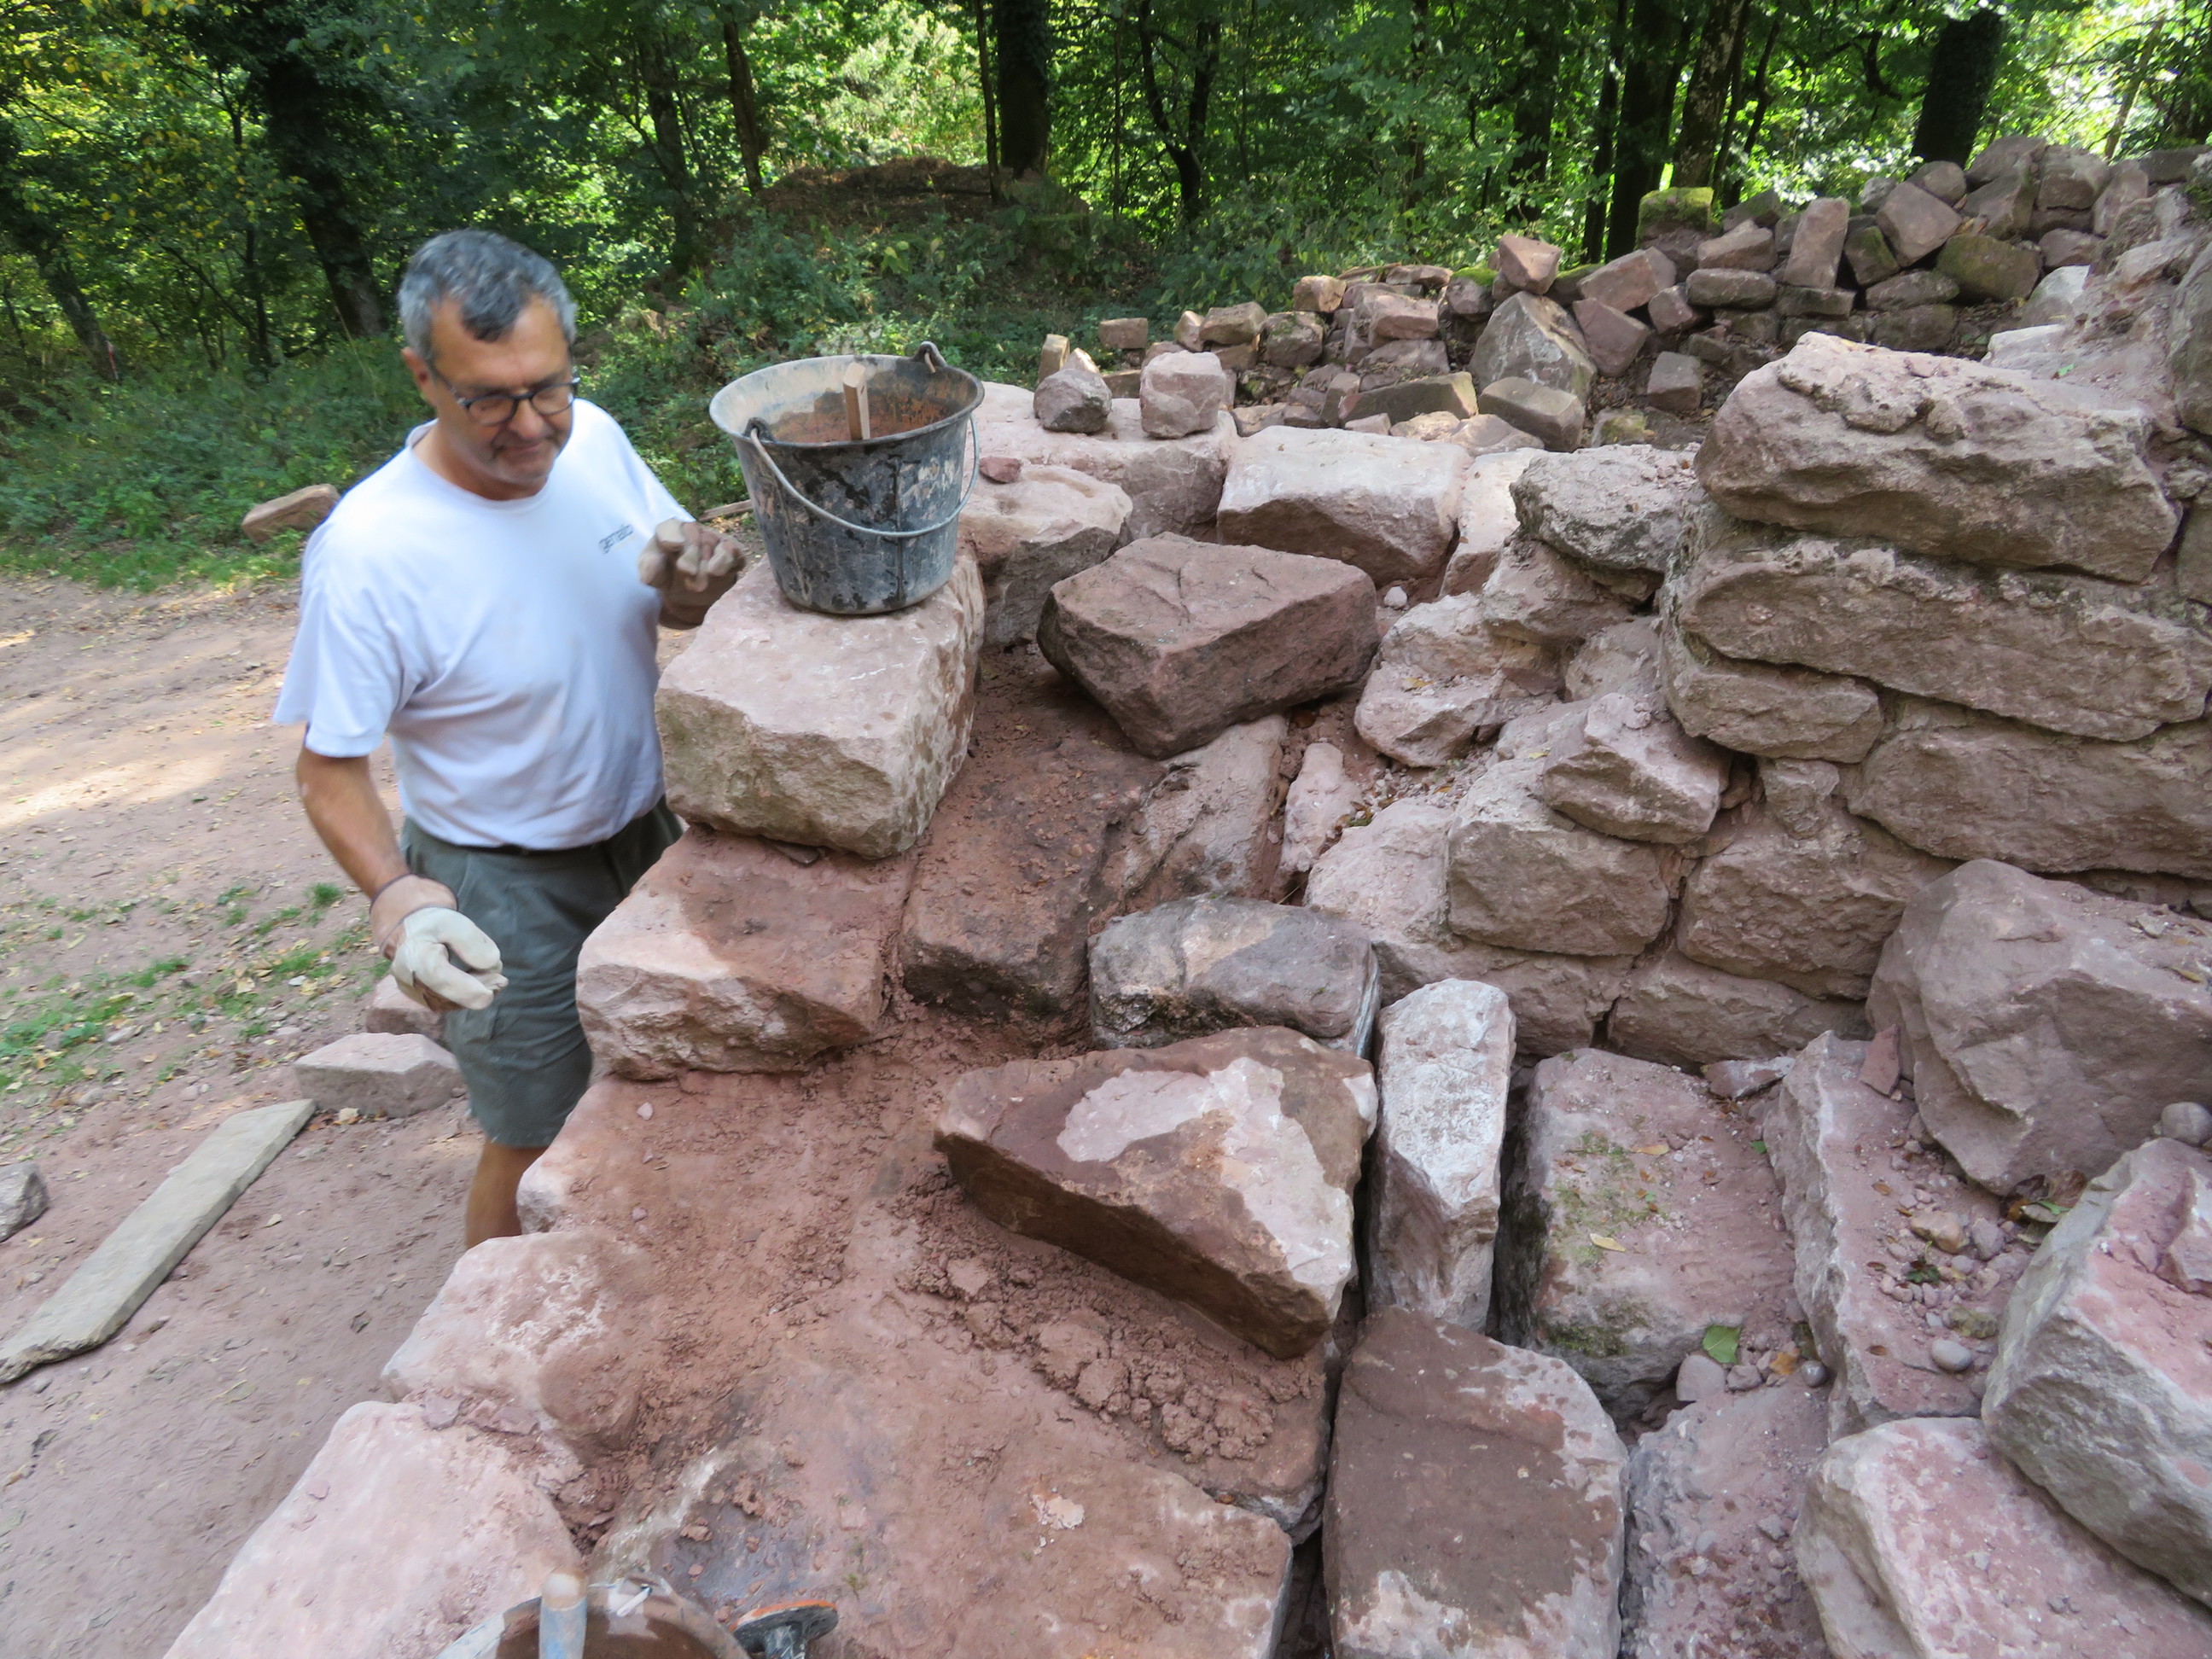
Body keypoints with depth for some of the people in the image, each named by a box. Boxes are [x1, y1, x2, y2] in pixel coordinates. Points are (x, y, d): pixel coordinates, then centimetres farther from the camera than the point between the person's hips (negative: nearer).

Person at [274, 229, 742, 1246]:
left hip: (647, 829, 6)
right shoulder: (368, 552, -26)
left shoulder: (592, 437, -10)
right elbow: (329, 771, -17)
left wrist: (693, 581, -20)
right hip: (508, 887, -6)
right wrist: (395, 898, -35)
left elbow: (678, 606, 3)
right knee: (533, 1144, 8)